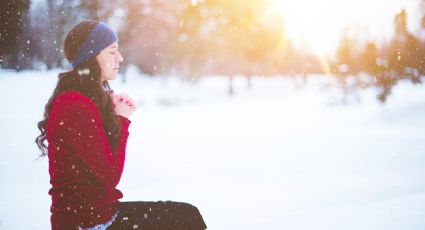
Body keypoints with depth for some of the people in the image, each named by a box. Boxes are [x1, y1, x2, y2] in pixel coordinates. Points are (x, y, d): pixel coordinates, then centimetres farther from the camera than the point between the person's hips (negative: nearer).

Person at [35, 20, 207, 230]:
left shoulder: (94, 98, 9)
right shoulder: (75, 107, -22)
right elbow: (110, 176, -20)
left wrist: (120, 116, 0)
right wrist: (122, 120, -9)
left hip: (99, 210, 9)